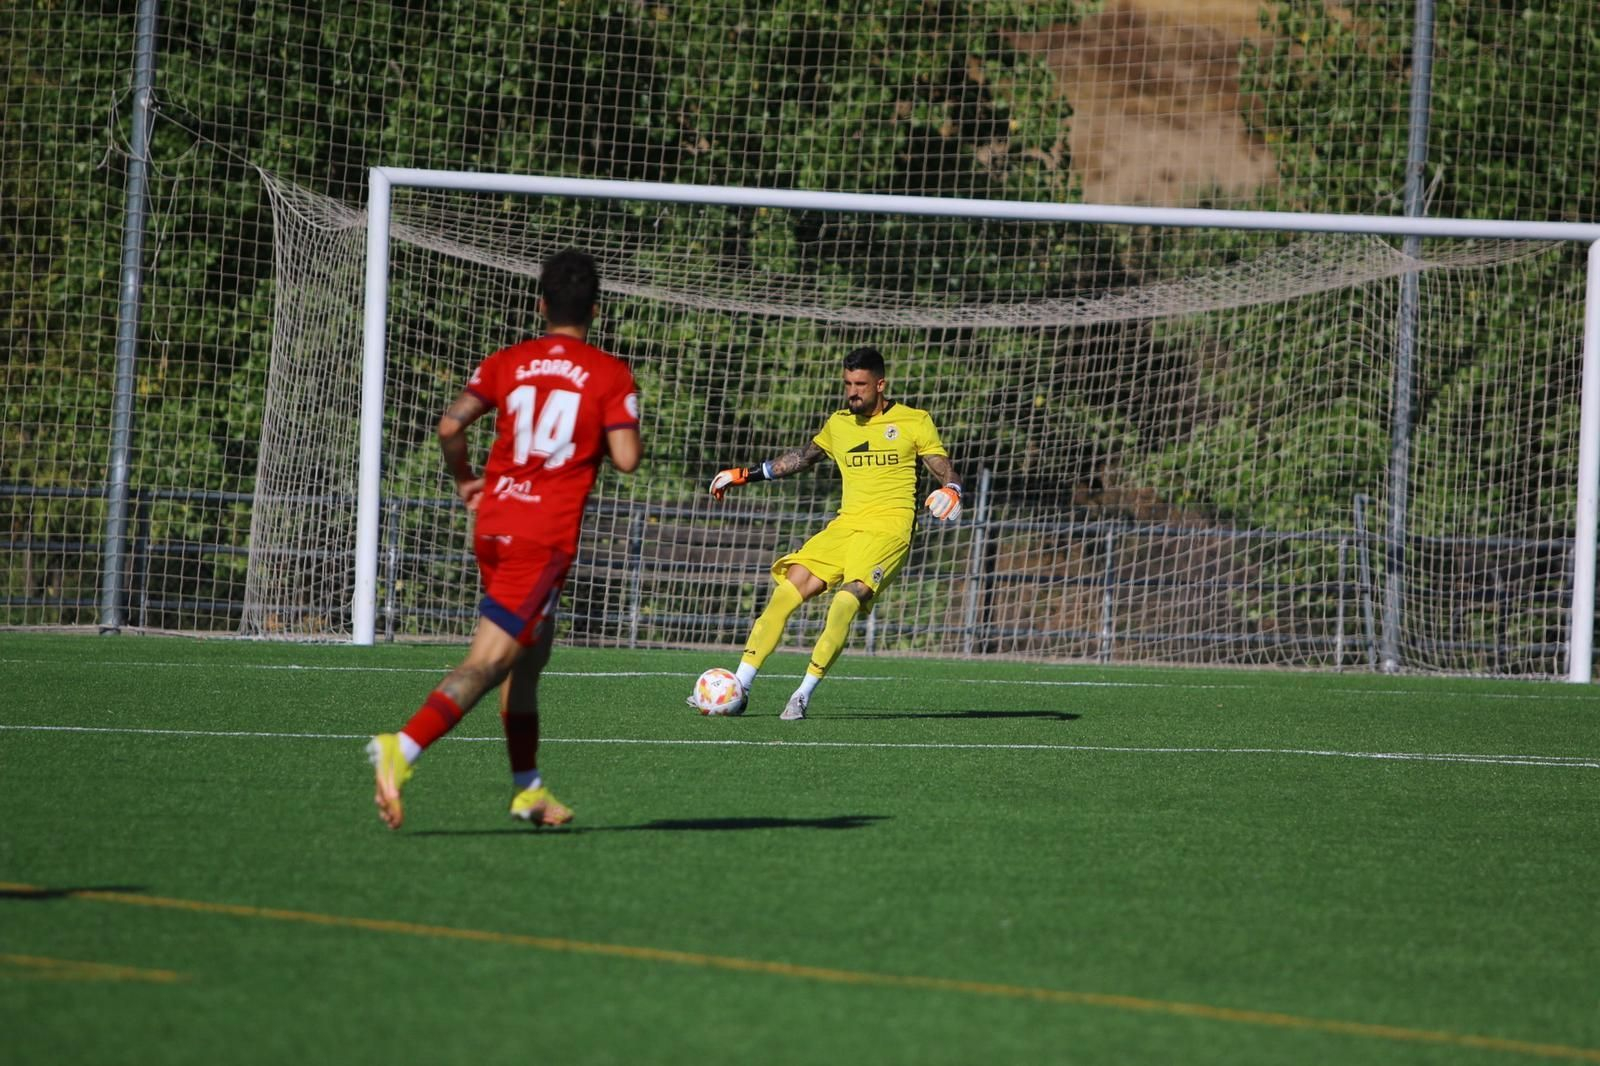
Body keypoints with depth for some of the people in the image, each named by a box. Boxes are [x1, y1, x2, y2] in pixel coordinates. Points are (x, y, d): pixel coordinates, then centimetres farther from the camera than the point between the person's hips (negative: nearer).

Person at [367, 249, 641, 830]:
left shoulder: (507, 362, 9)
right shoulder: (610, 375, -1)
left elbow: (451, 424, -2)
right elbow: (626, 458, -10)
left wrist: (463, 481, 16)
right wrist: (625, 429, 13)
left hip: (493, 521, 6)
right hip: (546, 535, -6)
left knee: (531, 651, 21)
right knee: (488, 661, -12)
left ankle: (527, 787, 25)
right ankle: (403, 748, -31)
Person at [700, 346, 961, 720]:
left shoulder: (914, 422, 3)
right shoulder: (838, 424, 17)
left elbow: (945, 472, 3)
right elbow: (804, 456, 33)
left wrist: (951, 491, -21)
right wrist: (746, 474, 32)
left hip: (889, 527, -5)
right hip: (846, 524, 5)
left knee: (847, 600, -28)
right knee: (788, 588, -12)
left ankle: (804, 696, -23)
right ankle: (739, 690, -10)